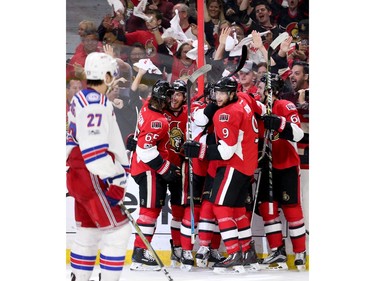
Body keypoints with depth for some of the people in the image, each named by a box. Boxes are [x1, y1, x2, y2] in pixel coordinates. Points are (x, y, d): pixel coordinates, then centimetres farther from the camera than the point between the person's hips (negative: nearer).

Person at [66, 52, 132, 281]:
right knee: (118, 230, -8)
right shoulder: (96, 102, -17)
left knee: (89, 232, 18)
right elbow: (93, 147, -25)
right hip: (91, 177, -11)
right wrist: (116, 180, -24)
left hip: (79, 174, 11)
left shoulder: (82, 99, 17)